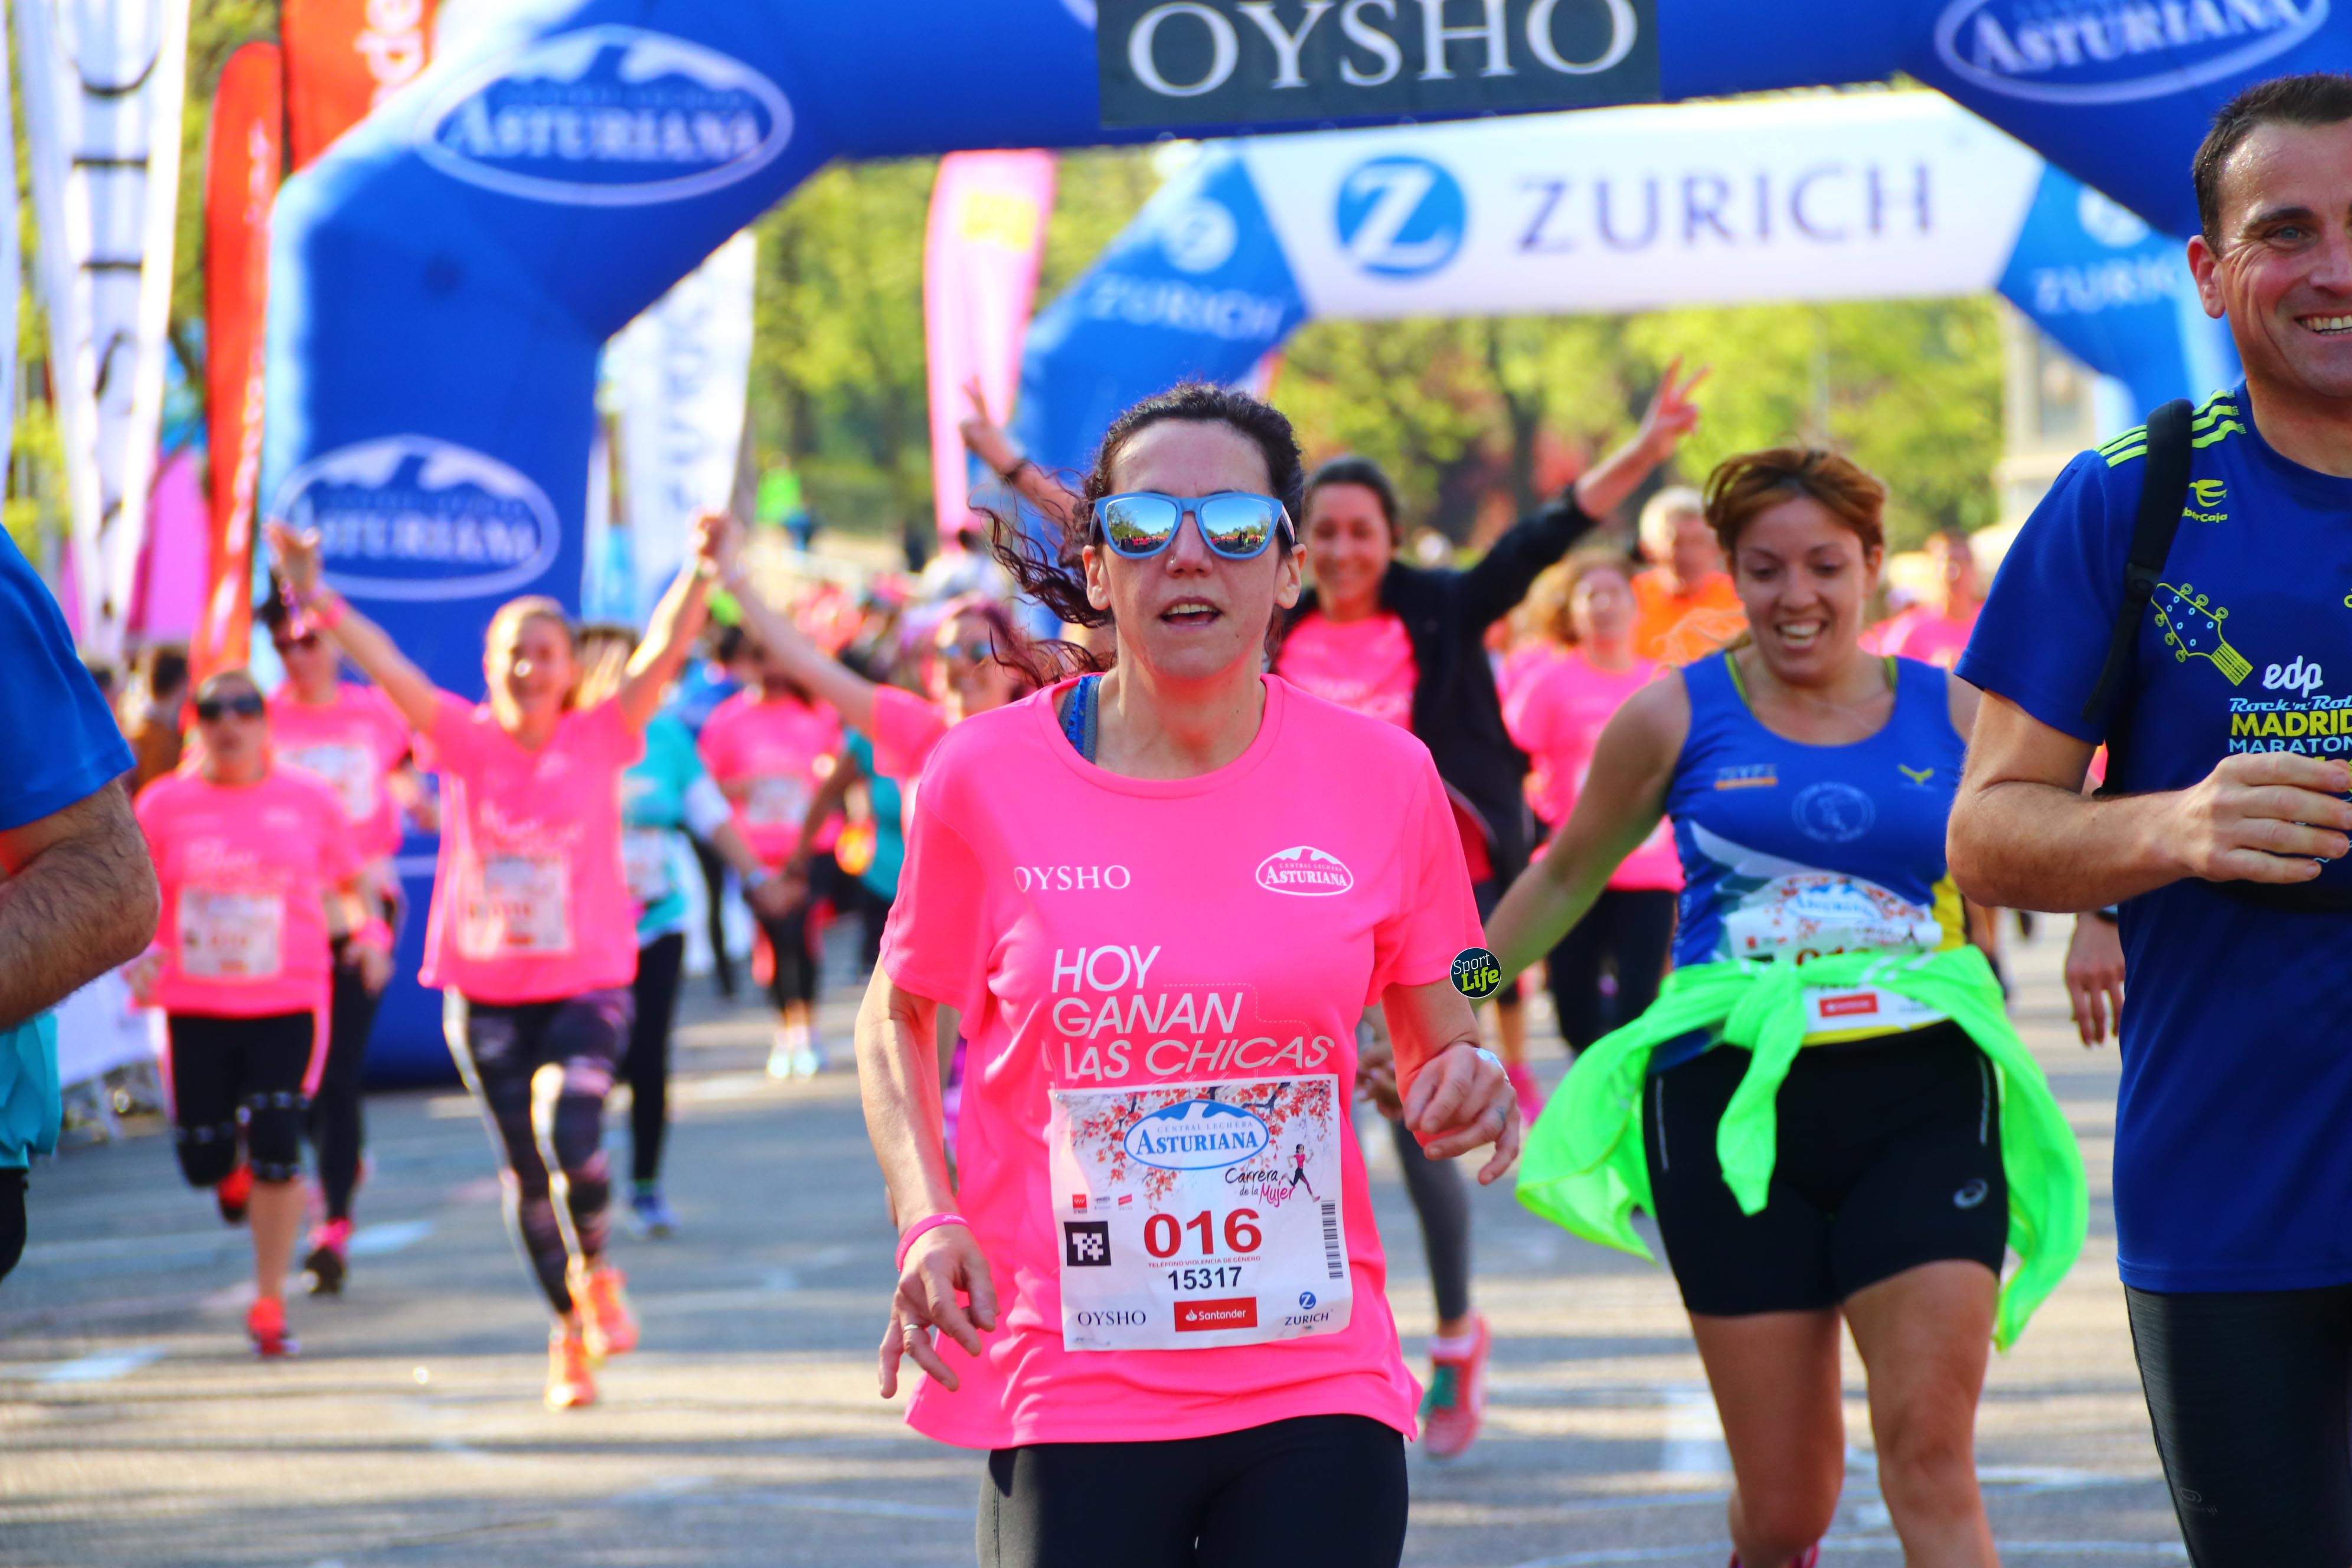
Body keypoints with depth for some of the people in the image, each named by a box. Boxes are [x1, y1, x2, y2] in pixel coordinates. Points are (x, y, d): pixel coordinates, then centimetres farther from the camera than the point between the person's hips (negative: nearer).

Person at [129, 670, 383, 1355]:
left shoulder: (308, 799, 3)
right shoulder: (165, 803, 3)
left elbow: (352, 879, 15)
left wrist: (369, 932, -4)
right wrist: (140, 954, -11)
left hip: (289, 1001, -1)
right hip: (195, 1007, 1)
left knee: (277, 1151, -12)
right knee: (202, 1161, 0)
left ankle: (269, 1303, 1)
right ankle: (234, 1169, 41)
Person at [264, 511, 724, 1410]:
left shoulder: (599, 739, -1)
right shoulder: (467, 741, 0)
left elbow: (664, 655, -13)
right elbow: (390, 670, -11)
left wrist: (700, 573, -27)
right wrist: (316, 603, -24)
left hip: (587, 986, -2)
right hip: (485, 995, 2)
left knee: (567, 1128, -24)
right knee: (526, 1169, 6)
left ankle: (595, 1270, 3)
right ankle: (572, 1329, 25)